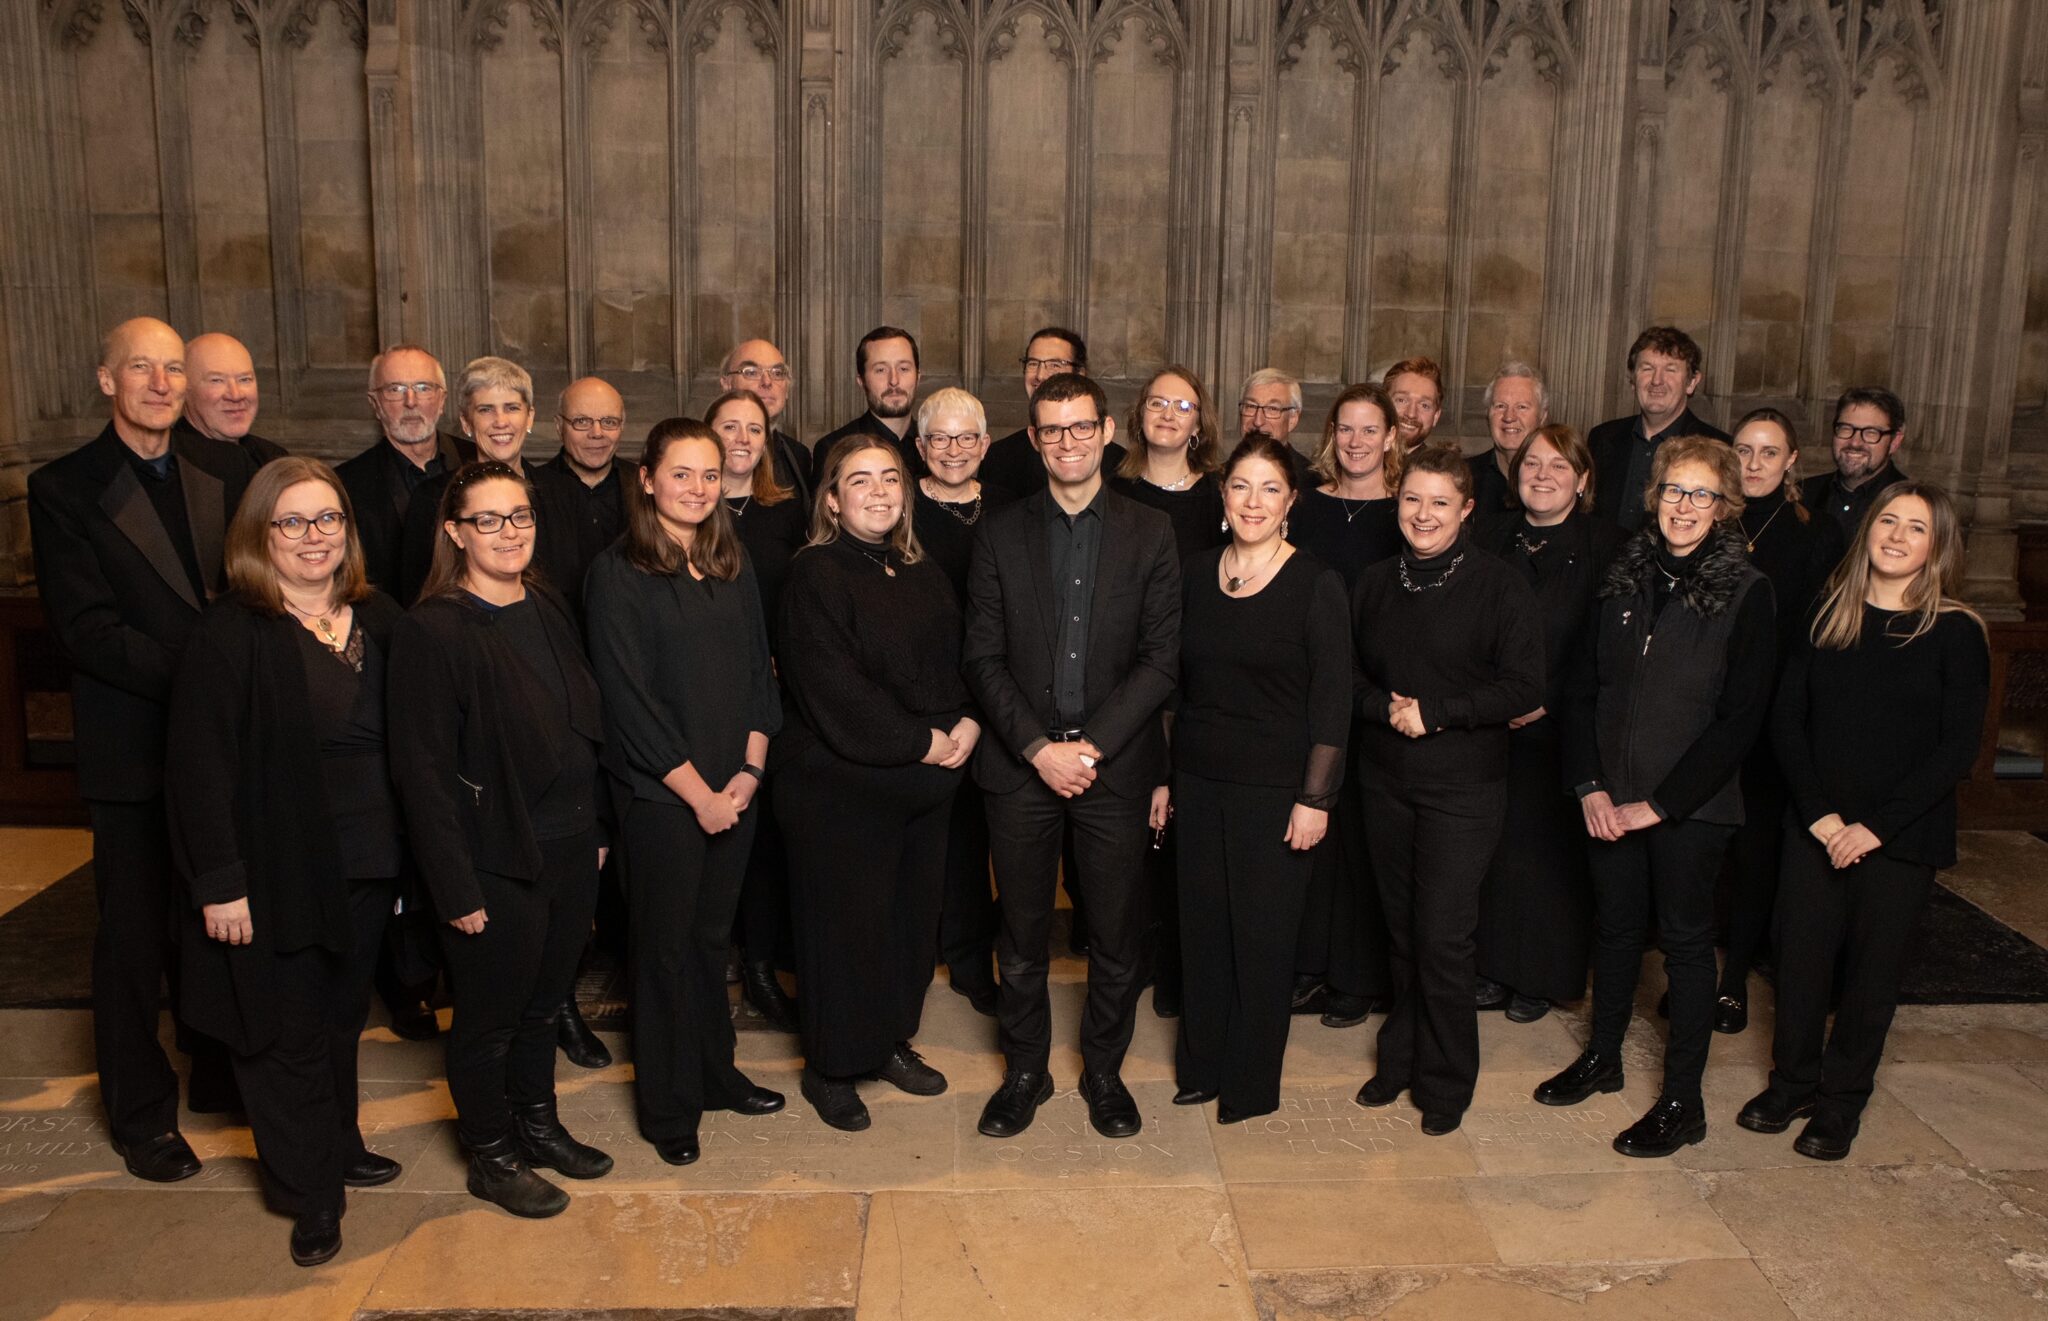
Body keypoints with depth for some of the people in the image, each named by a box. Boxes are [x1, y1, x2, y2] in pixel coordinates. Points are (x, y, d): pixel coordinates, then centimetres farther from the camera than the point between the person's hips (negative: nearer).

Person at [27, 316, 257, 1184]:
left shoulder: (225, 470, 7)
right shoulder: (63, 488, -5)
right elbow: (89, 630, -13)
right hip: (135, 754, -3)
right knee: (134, 941, 9)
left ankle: (223, 1074, 33)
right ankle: (139, 1115, 24)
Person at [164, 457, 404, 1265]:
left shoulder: (378, 621, 6)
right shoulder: (231, 635, -12)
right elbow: (199, 766, -15)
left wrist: (403, 848, 9)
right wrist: (219, 881, -17)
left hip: (366, 865, 5)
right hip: (278, 872, -5)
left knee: (342, 1017, 19)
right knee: (289, 1033, 6)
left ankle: (340, 1150, 37)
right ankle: (310, 1196, 21)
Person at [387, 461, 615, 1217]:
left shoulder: (548, 611, 7)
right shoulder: (432, 632, -16)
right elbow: (424, 770, -16)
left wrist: (595, 831, 12)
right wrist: (457, 890, -17)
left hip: (570, 851, 7)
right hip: (498, 865, -6)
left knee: (544, 1002, 21)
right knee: (490, 1018, 11)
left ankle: (538, 1125, 40)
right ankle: (491, 1156, 30)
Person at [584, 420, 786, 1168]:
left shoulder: (733, 566, 9)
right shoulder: (618, 574, -9)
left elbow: (758, 671, 8)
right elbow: (631, 700, -13)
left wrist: (749, 771, -3)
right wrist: (699, 792, -13)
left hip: (733, 790, 5)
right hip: (659, 796, -5)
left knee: (712, 936, 16)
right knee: (666, 945, 7)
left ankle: (715, 1075, 32)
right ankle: (668, 1106, 22)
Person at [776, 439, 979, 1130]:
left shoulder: (923, 576, 12)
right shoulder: (816, 575, -11)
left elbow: (957, 660, 13)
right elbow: (834, 688, -19)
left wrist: (967, 722, -7)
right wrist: (921, 741, -17)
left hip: (924, 784, 7)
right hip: (841, 782, -7)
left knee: (912, 912, 13)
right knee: (846, 921, 3)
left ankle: (891, 1041, 33)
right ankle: (830, 1069, 20)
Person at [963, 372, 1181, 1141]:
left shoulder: (1150, 534, 3)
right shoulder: (1001, 534, 4)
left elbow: (1162, 659, -2)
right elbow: (983, 658, 0)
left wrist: (1092, 746, -12)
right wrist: (1039, 748, -11)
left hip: (1116, 763, 0)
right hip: (1020, 763, 0)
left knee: (1117, 934, 8)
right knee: (1022, 934, 9)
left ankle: (1104, 1072, 27)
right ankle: (1025, 1071, 27)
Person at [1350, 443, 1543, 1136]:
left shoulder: (1500, 587, -7)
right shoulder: (1373, 583, 7)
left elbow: (1523, 689, -10)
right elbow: (1348, 674, 10)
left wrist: (1435, 711, -17)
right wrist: (1385, 708, -10)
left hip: (1463, 787, -4)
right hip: (1385, 781, 4)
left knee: (1443, 937, -3)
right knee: (1400, 929, 12)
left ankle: (1444, 1083, 14)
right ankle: (1401, 1059, 29)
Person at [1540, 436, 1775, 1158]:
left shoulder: (1746, 592, -9)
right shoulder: (1625, 576, 4)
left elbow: (1738, 719, -12)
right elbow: (1587, 686, 5)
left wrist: (1660, 803, -14)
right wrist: (1591, 785, -5)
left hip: (1691, 805, -4)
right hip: (1609, 798, 4)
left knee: (1684, 937, 6)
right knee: (1614, 923, 17)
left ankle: (1682, 1101, 17)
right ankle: (1602, 1056, 35)